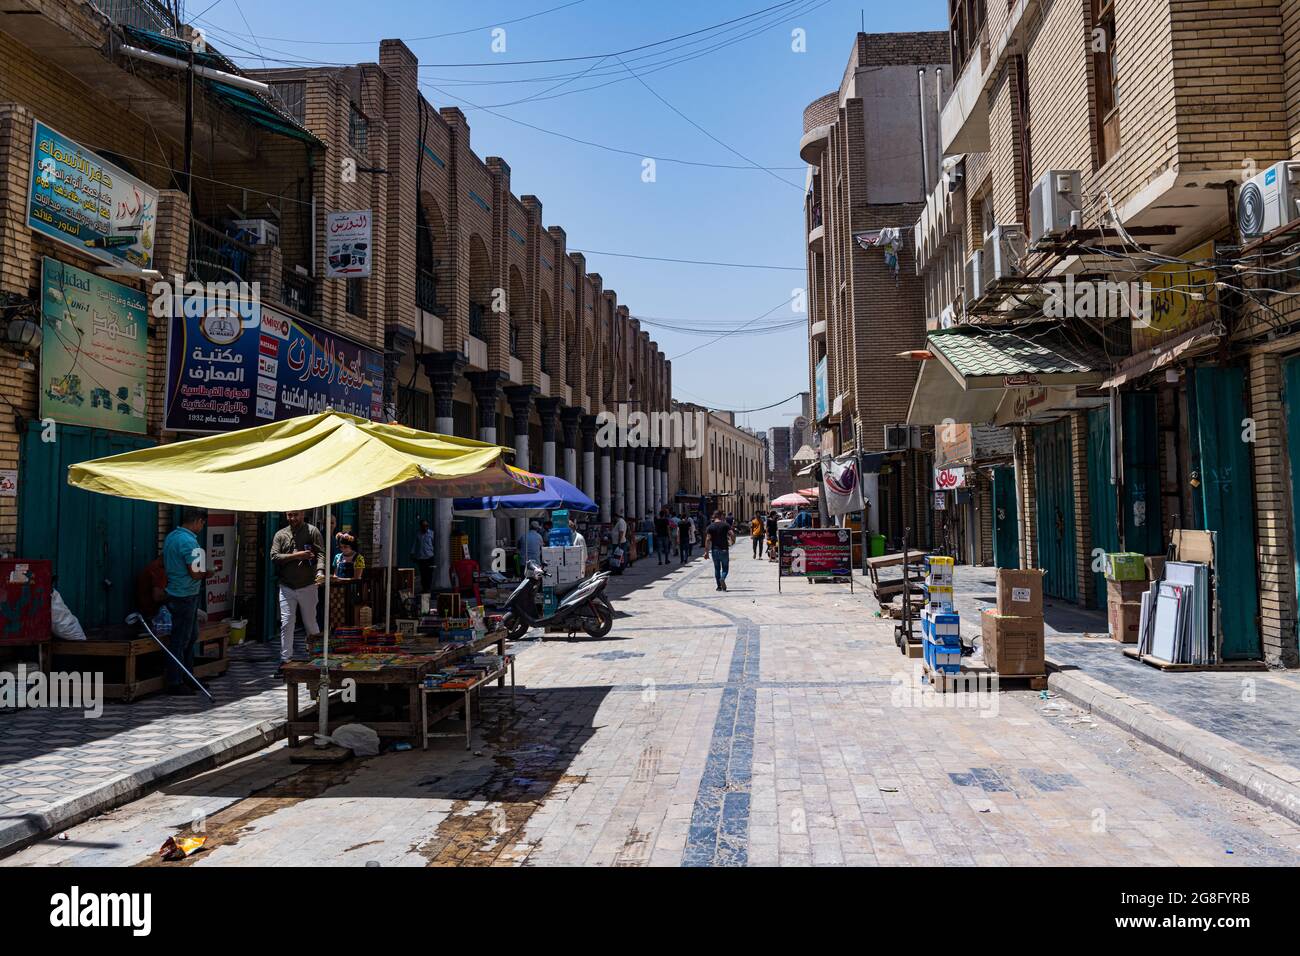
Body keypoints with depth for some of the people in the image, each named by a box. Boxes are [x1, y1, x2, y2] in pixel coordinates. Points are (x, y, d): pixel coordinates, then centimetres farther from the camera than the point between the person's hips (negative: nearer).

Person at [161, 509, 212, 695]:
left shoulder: (171, 536, 9)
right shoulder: (188, 541, -20)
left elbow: (165, 566, 18)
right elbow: (195, 573, -22)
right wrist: (207, 573, -1)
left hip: (175, 594, 10)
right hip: (186, 595, -10)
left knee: (191, 636, 17)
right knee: (180, 640, -1)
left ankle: (188, 677, 26)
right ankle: (175, 683, 7)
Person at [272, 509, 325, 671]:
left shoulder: (312, 532, 0)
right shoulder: (280, 535, 8)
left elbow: (321, 553, -11)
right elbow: (274, 557, -2)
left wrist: (320, 571, -28)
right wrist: (296, 556, -13)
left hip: (307, 586, -2)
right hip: (286, 588, 2)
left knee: (310, 622, 8)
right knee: (286, 624, 0)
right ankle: (285, 660, 6)